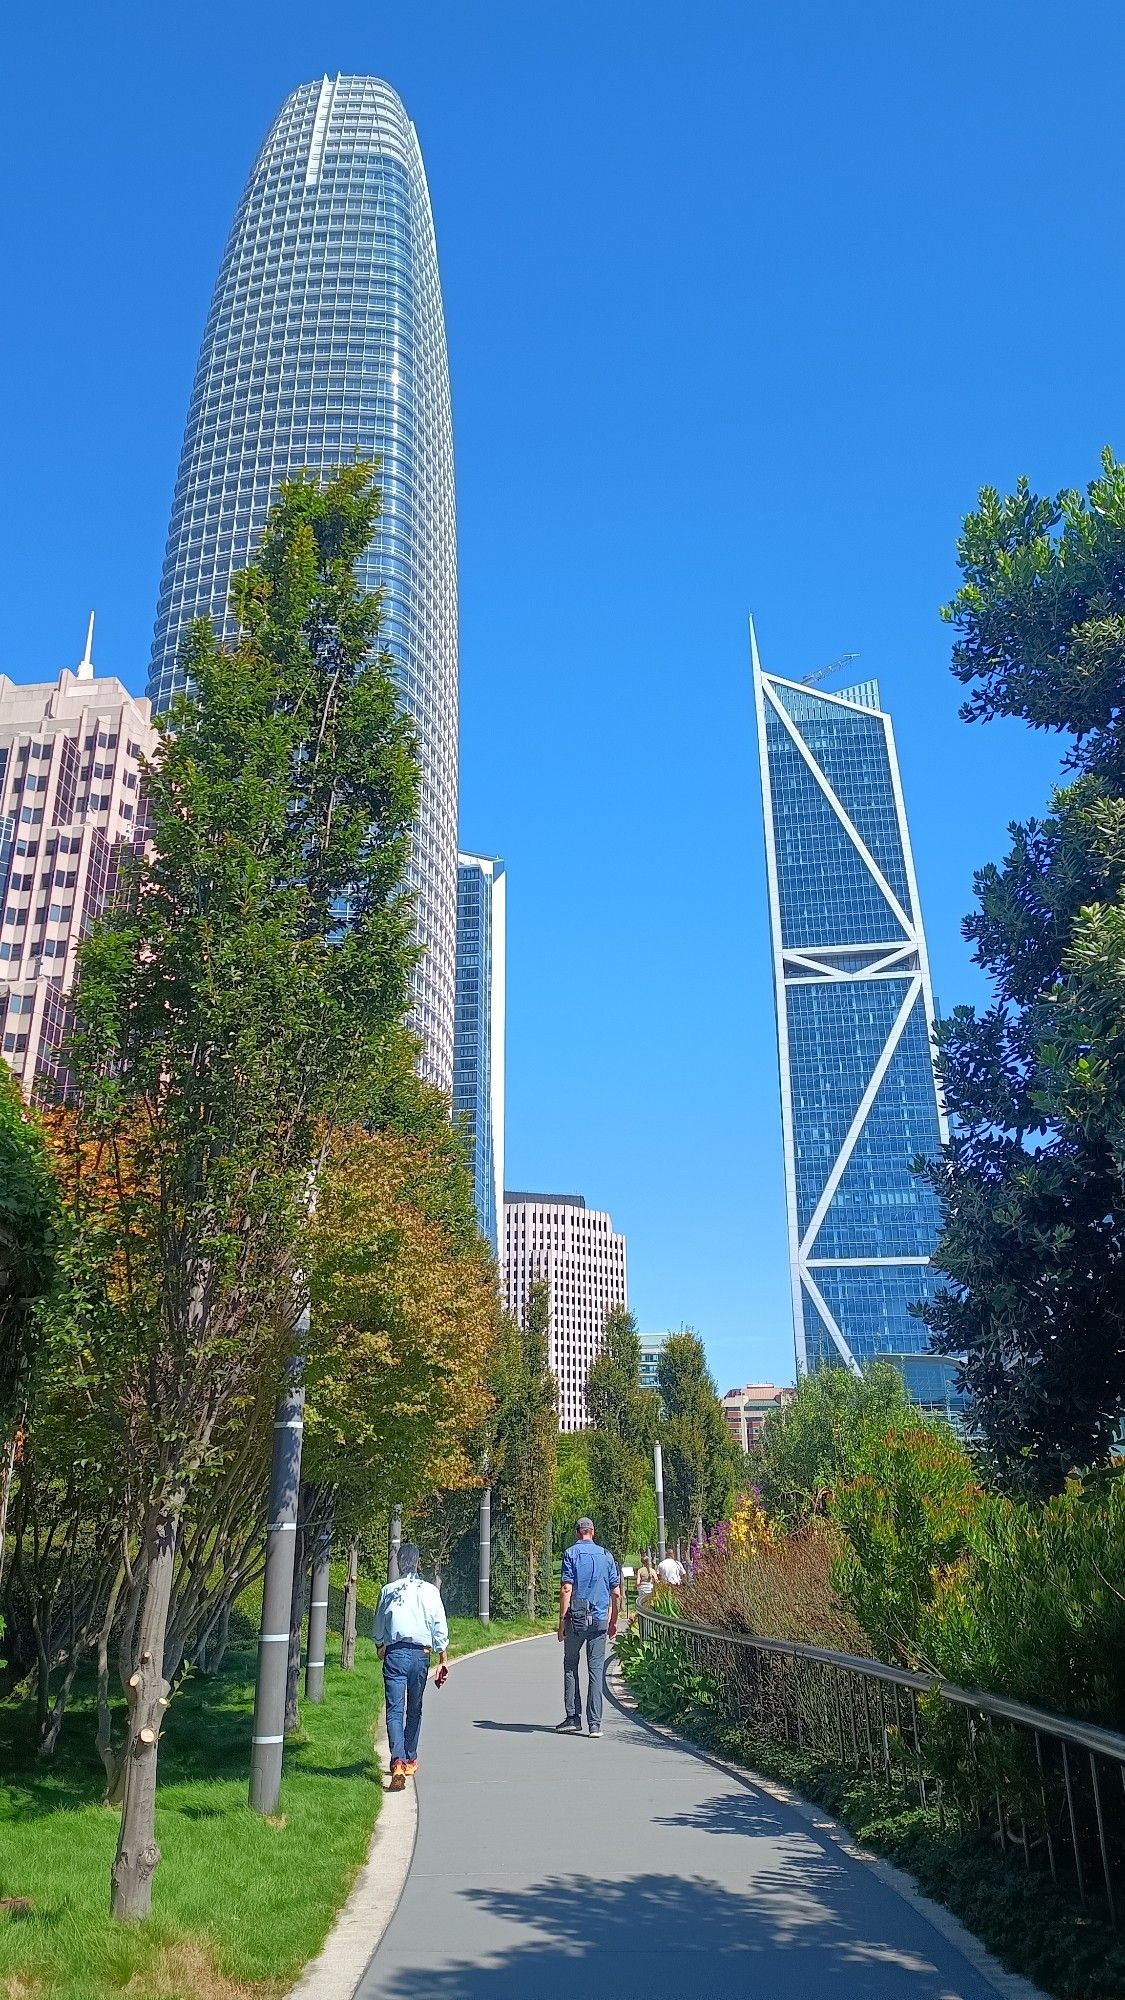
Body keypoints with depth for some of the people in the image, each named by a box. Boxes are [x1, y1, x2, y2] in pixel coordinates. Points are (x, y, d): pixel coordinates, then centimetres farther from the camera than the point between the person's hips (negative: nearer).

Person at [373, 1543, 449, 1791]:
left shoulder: (388, 1590, 1)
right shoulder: (429, 1590, -2)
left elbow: (378, 1625, 15)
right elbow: (440, 1628, -1)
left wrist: (380, 1646, 35)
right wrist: (442, 1660, 9)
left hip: (394, 1653, -1)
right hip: (420, 1654, 1)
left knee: (394, 1710, -3)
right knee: (414, 1710, 18)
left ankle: (398, 1761, -22)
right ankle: (410, 1760, 28)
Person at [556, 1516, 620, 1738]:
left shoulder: (571, 1553, -3)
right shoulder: (606, 1555, 8)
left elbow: (566, 1589, -11)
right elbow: (616, 1593, 9)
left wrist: (562, 1620, -8)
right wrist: (613, 1622, 18)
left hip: (576, 1619, -2)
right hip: (599, 1620, 3)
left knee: (570, 1666, 12)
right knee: (596, 1671, 4)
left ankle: (573, 1717, 10)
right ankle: (594, 1724, 2)